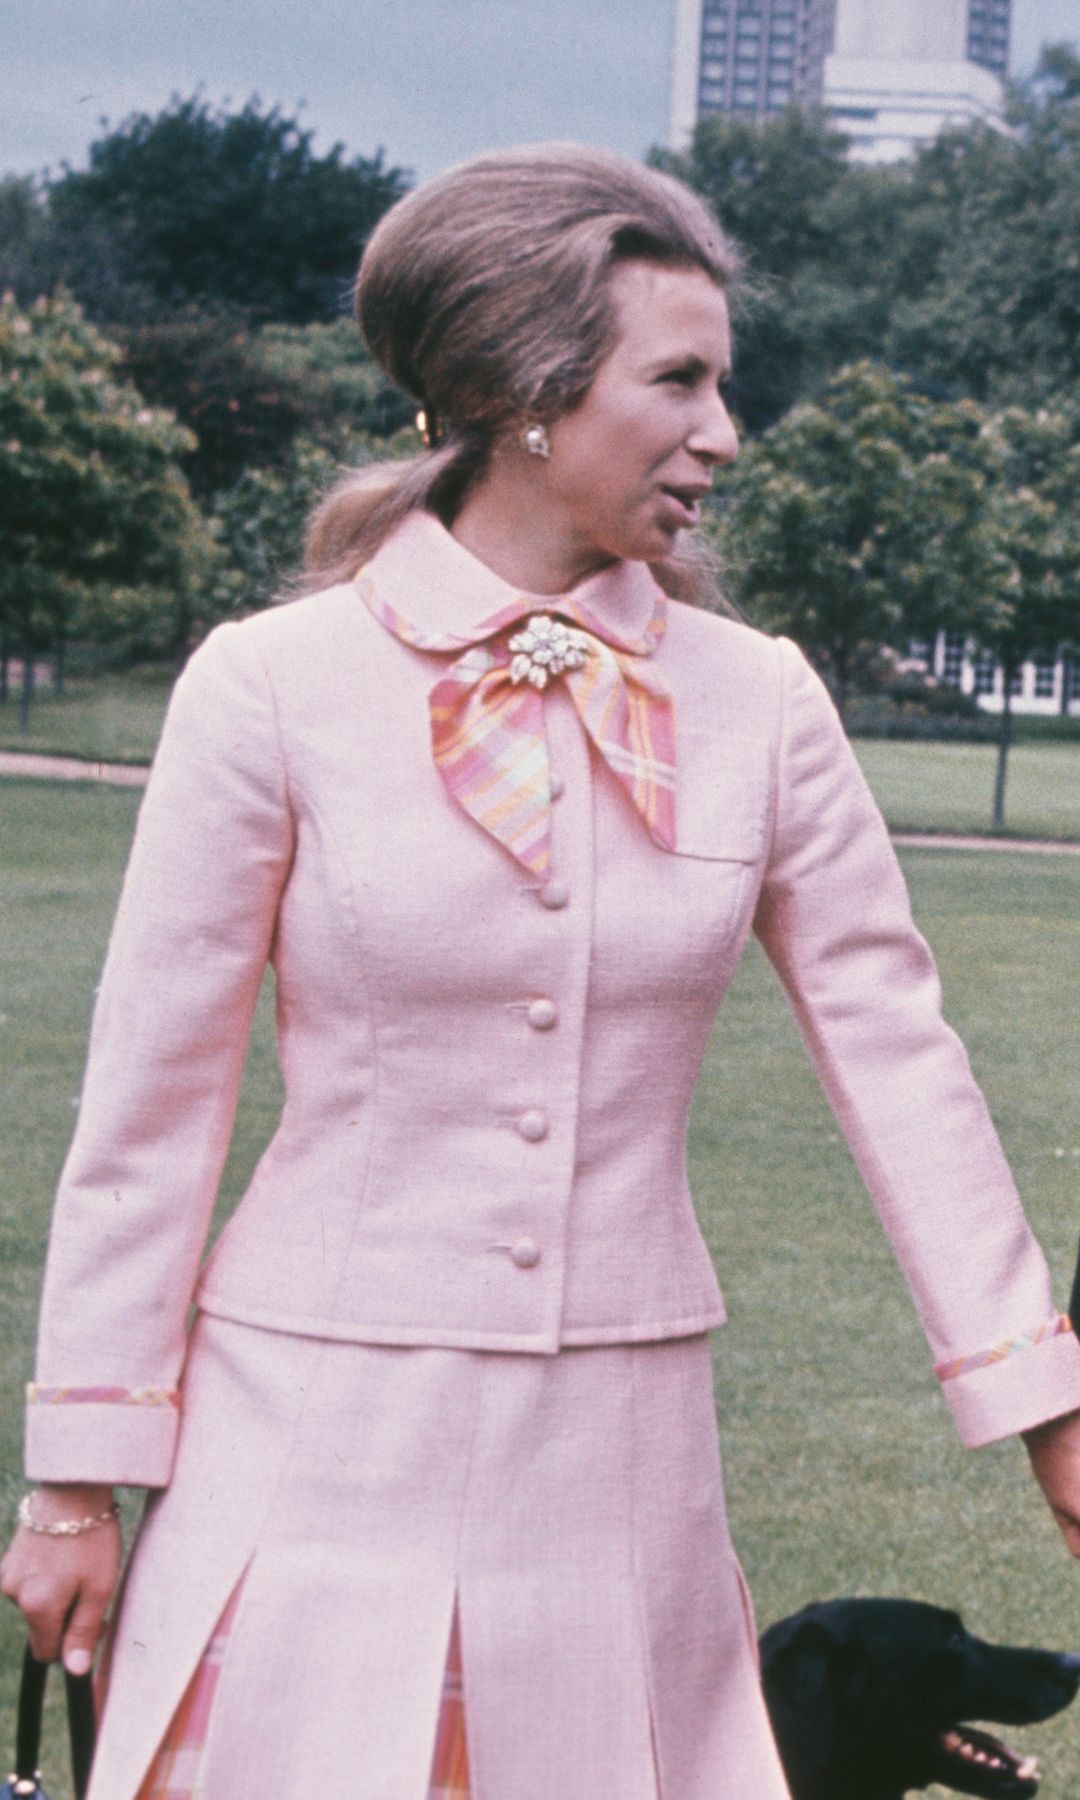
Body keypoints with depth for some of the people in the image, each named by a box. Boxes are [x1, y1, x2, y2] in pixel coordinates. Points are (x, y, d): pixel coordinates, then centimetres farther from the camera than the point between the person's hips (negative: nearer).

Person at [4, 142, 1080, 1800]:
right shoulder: (276, 688, -7)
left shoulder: (757, 703, 2)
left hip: (619, 1460, 3)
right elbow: (151, 1098, -4)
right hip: (328, 1455, -3)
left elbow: (893, 1045, 7)